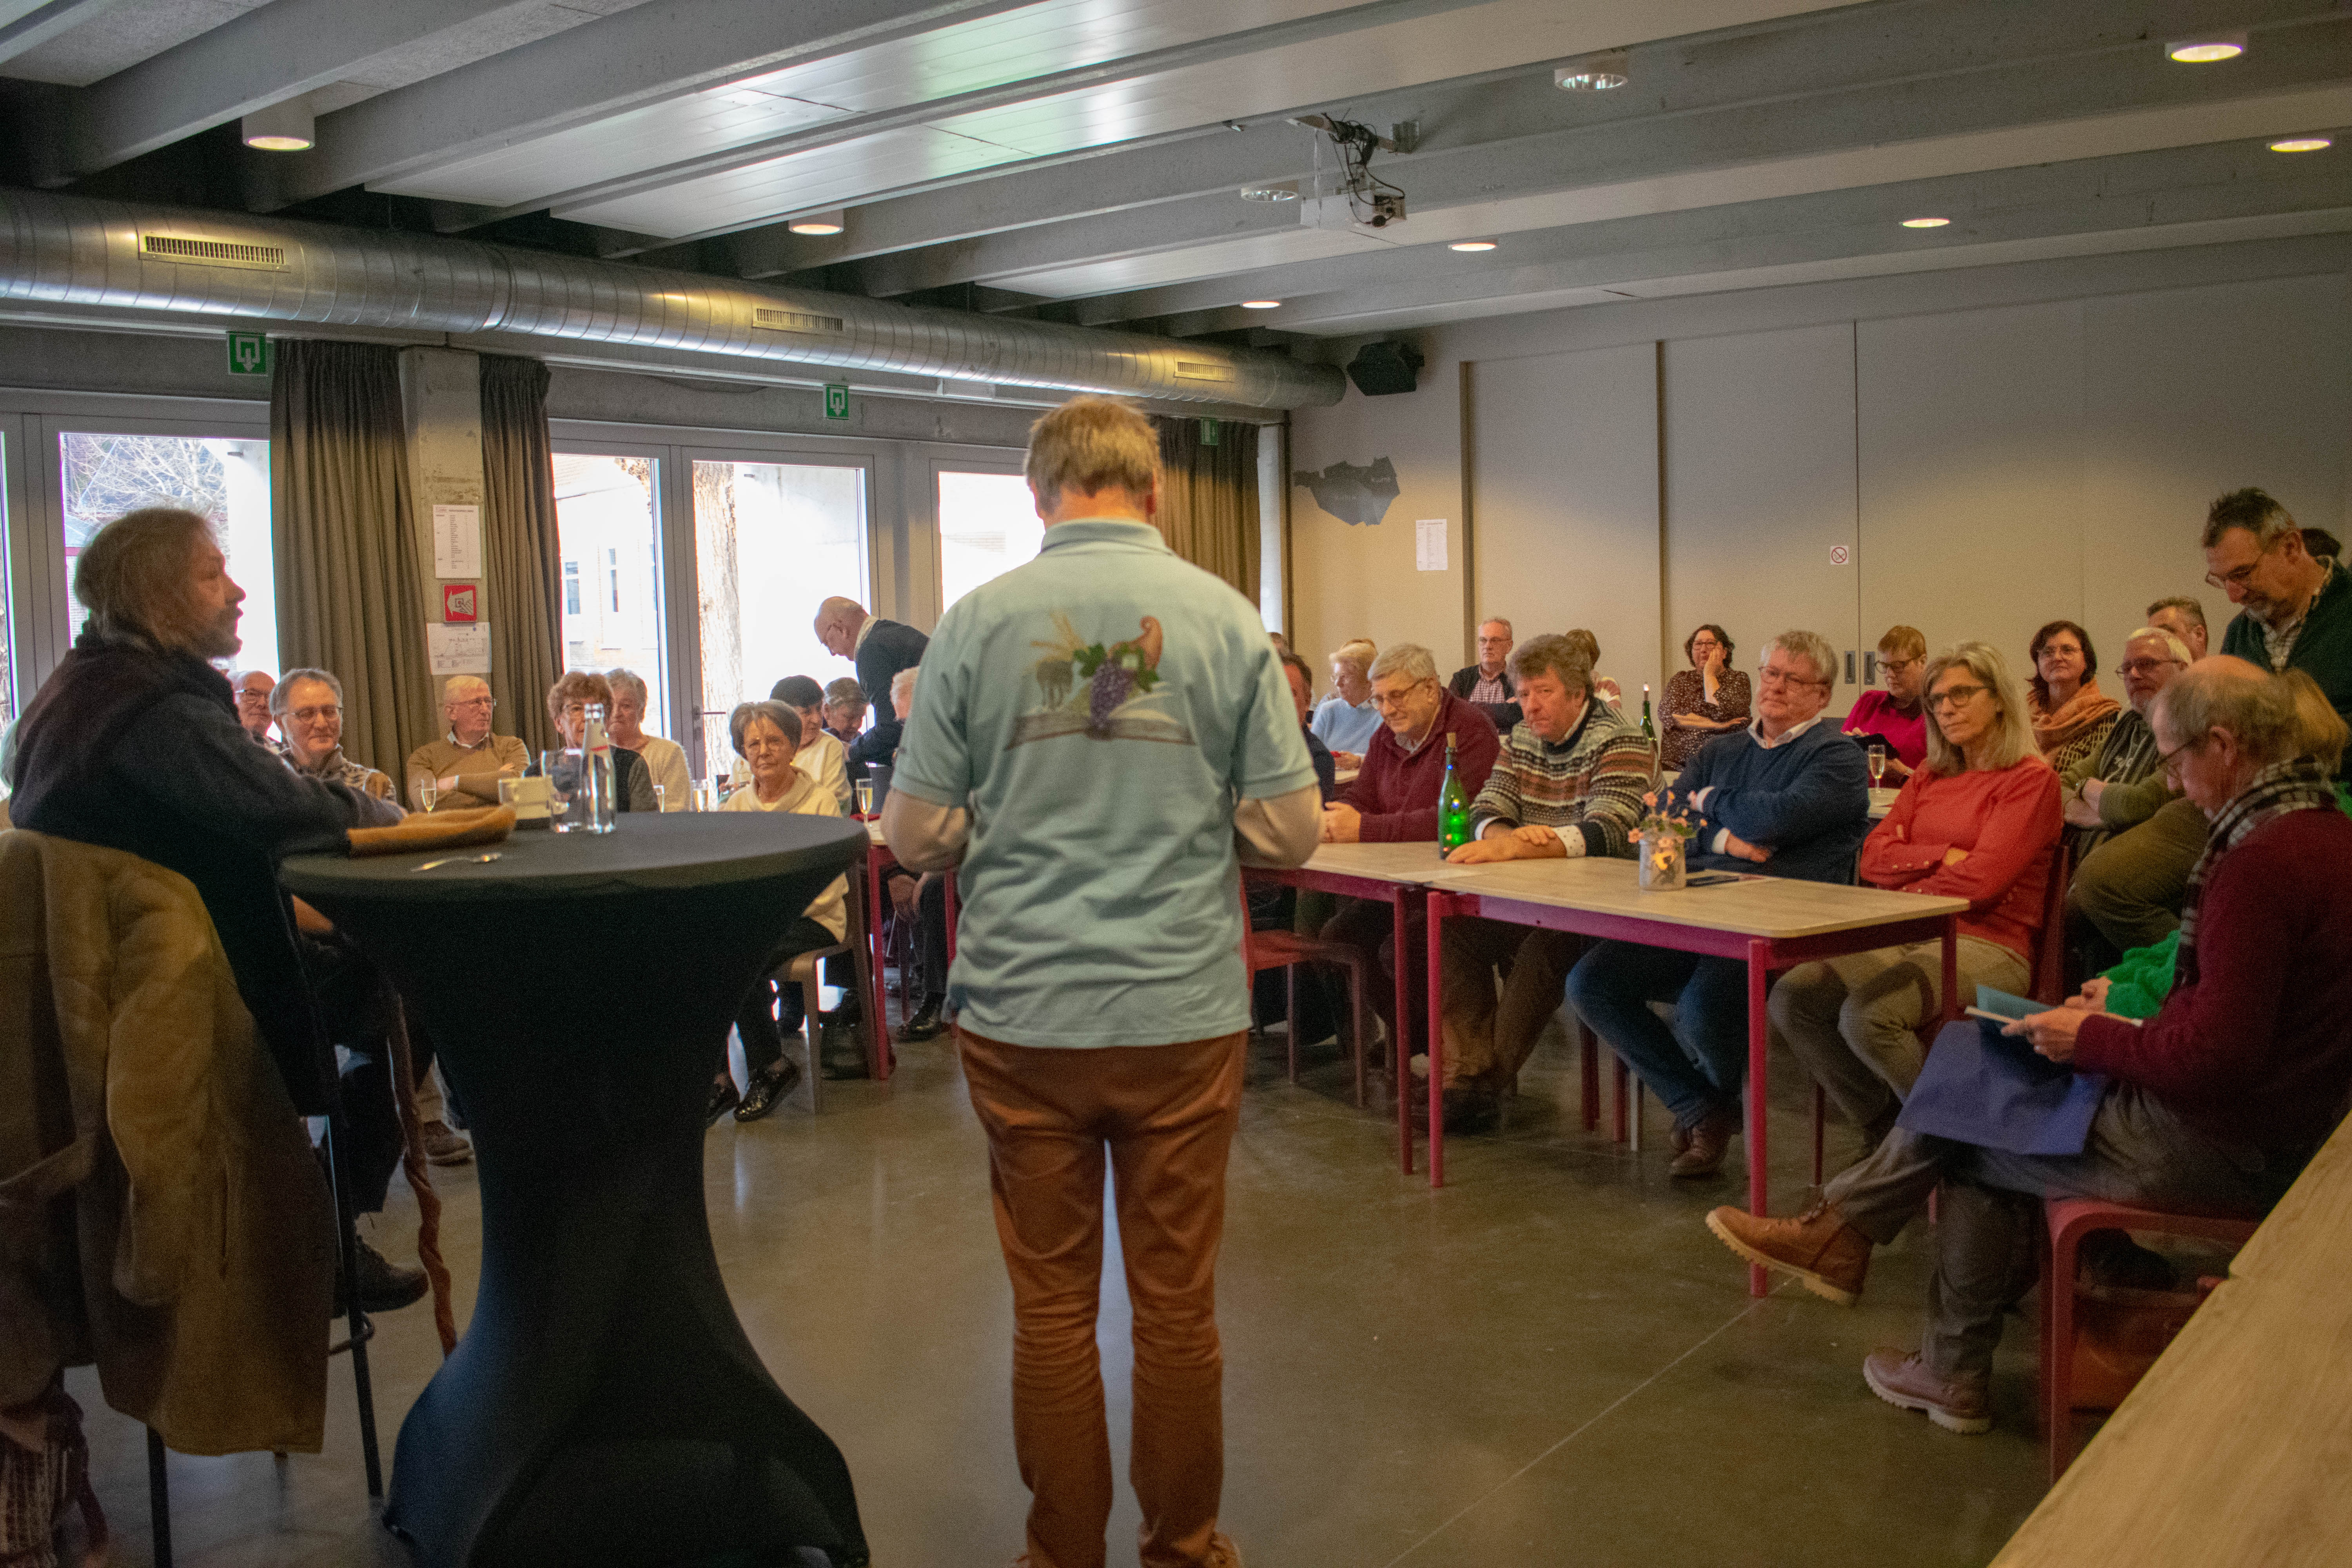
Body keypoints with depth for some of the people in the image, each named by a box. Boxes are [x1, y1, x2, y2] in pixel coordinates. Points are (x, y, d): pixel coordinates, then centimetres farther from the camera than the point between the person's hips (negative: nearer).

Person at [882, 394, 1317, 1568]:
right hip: (1184, 1011, 0)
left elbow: (917, 833, -2)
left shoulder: (978, 621, -4)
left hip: (1022, 1016, 0)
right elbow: (1289, 831, -3)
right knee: (1178, 1305, 13)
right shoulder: (1224, 618, -4)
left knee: (1051, 1306, 13)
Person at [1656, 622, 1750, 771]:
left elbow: (1723, 714, -11)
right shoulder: (1682, 679, 16)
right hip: (1676, 764, 2)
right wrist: (1714, 725, -11)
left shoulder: (1738, 679, 8)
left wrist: (1709, 674, -1)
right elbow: (1666, 713, -4)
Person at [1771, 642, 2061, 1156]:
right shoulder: (1928, 779, 21)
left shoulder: (2032, 780, -1)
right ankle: (1885, 1129, -1)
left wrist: (1912, 862, 2)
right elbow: (1873, 858, 10)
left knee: (1866, 1016, -32)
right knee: (1792, 998, -17)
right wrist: (1945, 855, -5)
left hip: (1986, 945, -7)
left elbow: (1980, 881, -12)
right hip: (1905, 938, 7)